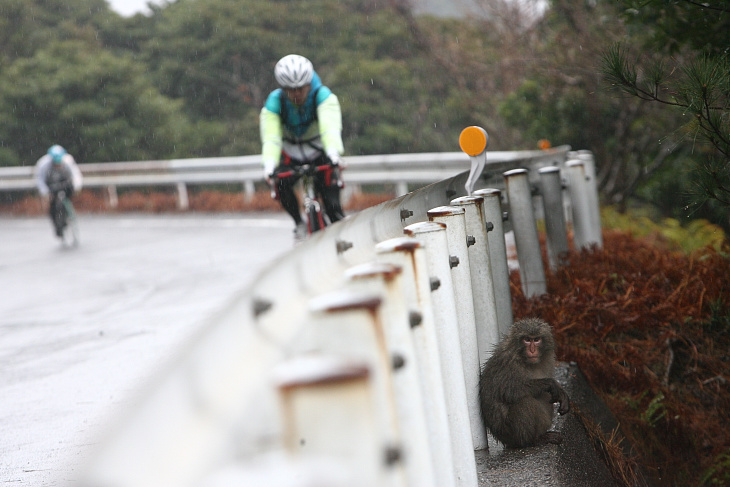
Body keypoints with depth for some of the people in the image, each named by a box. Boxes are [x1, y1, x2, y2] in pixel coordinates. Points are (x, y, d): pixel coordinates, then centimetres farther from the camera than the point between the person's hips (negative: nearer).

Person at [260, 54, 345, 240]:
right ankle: (299, 223, -5)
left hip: (321, 154, -1)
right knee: (280, 183, -27)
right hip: (291, 155, 1)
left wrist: (334, 154, -58)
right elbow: (270, 137, -31)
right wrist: (269, 166, -49)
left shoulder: (323, 96, -24)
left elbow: (330, 127, -40)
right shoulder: (274, 103, -21)